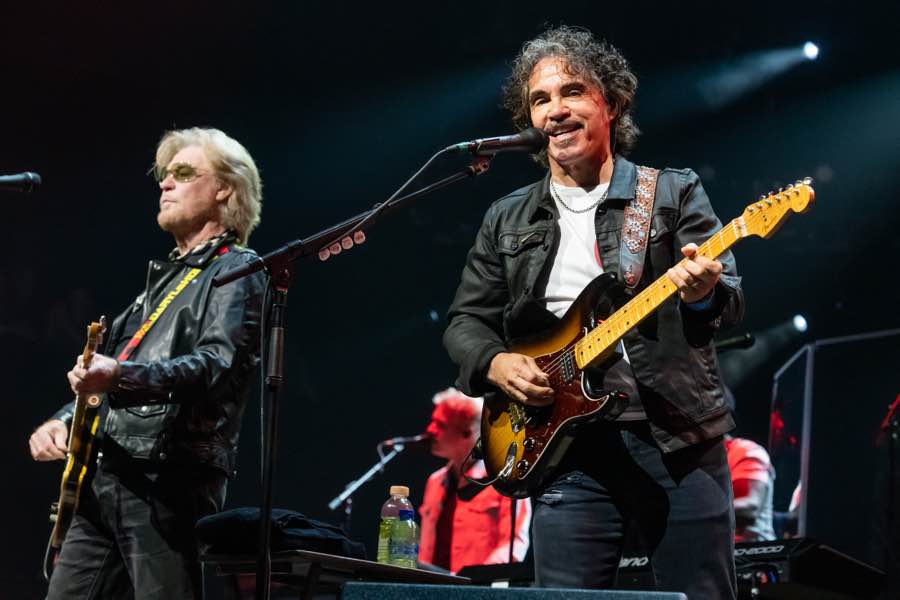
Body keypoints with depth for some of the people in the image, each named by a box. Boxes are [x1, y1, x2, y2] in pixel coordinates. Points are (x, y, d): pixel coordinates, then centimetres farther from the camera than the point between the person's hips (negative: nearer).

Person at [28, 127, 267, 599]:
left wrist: (121, 378, -32)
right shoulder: (165, 276, 26)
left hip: (171, 483, -9)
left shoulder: (236, 270, -2)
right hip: (103, 477, 9)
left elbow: (218, 365, -19)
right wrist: (64, 419, 12)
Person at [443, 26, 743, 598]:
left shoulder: (676, 192, 5)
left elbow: (731, 300, -4)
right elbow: (465, 322, 16)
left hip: (680, 440, -2)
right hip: (565, 444, 2)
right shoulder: (507, 219, 14)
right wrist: (496, 363, -5)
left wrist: (703, 293, -28)